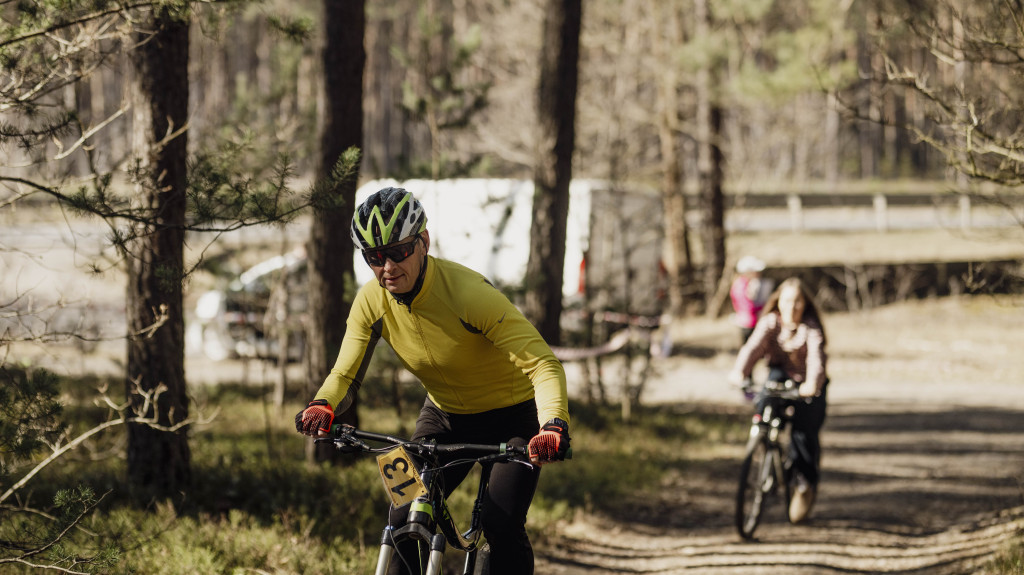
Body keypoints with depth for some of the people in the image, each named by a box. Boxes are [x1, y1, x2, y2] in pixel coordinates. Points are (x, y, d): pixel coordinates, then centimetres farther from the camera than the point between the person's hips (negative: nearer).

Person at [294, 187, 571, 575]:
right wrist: (322, 407, -36)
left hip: (512, 415, -5)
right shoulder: (372, 302, -16)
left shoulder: (468, 293, -32)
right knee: (404, 522, -11)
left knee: (501, 525, -21)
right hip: (446, 416, 5)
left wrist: (554, 427, -53)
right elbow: (346, 372, -11)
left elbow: (541, 363, -36)